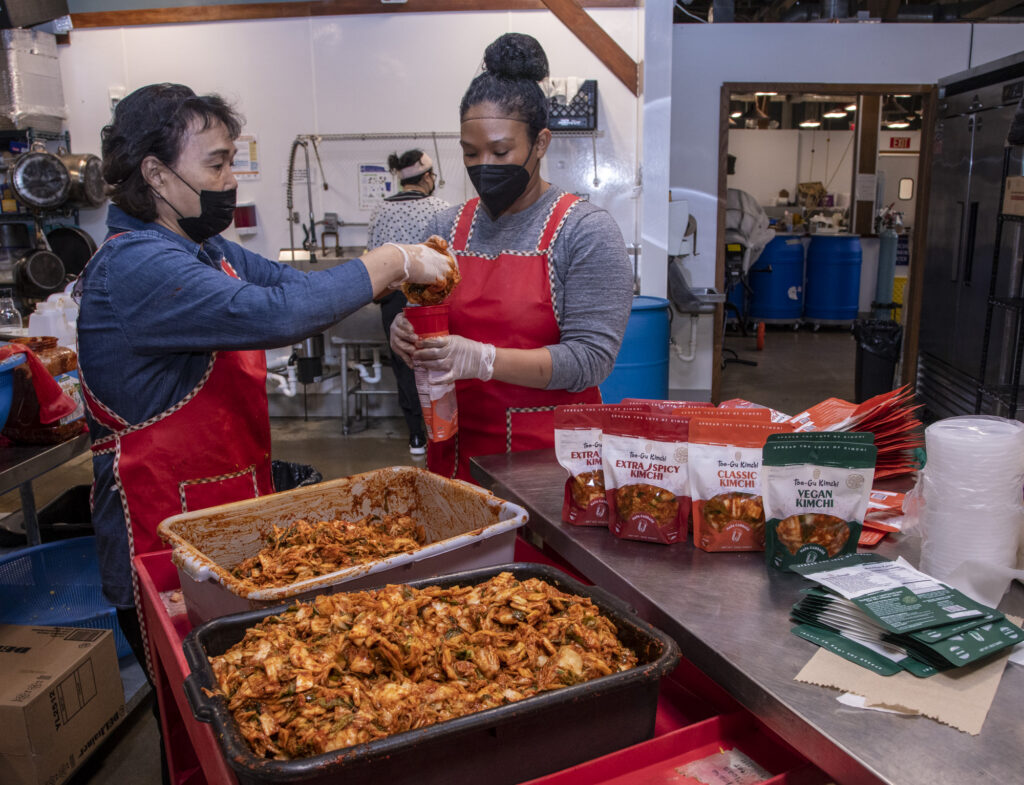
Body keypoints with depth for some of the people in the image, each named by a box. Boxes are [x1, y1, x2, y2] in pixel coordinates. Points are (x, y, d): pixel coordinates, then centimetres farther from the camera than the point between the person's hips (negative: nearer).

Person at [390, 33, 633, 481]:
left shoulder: (586, 231, -9)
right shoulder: (447, 229, 6)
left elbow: (590, 357, -16)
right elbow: (429, 328, 14)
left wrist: (483, 359, -26)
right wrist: (405, 338, -9)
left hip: (549, 455, -4)